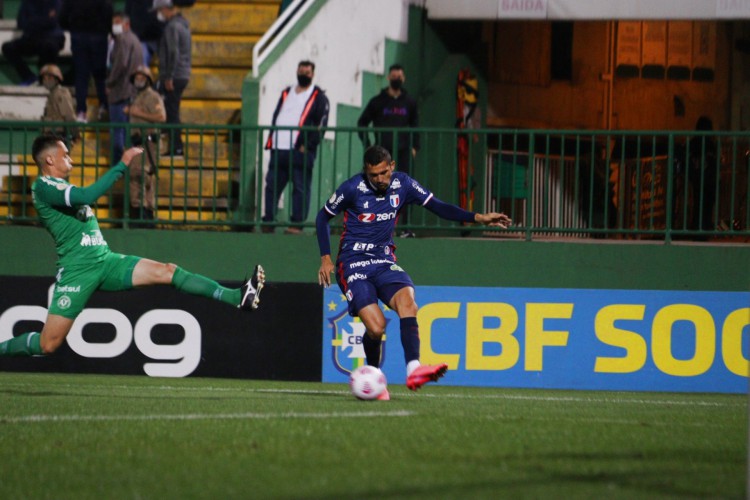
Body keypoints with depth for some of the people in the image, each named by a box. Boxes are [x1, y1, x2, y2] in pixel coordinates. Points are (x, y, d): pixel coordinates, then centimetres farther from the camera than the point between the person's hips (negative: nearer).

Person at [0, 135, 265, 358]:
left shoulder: (59, 186, 21)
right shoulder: (43, 187, -11)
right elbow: (85, 195, -26)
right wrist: (122, 165, -24)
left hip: (104, 261, 9)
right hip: (77, 269, -9)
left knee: (167, 272, -5)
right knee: (48, 343, -12)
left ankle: (237, 297, -12)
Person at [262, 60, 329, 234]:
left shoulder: (318, 97, 5)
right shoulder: (286, 93, 23)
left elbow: (321, 123, -3)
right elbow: (275, 117, 24)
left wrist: (308, 145, -12)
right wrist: (271, 140, 10)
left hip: (301, 151, -5)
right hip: (279, 150, 5)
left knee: (301, 188, -5)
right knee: (272, 186, 4)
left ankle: (297, 223, -5)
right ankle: (268, 222, 7)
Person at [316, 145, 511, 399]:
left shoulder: (403, 184, -1)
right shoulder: (353, 188, -10)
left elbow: (438, 207, 3)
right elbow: (323, 216, 4)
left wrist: (477, 217, -8)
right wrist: (325, 258, -2)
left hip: (384, 260, 4)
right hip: (353, 263, -4)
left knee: (406, 300, -28)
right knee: (376, 327, -19)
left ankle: (413, 369, -39)